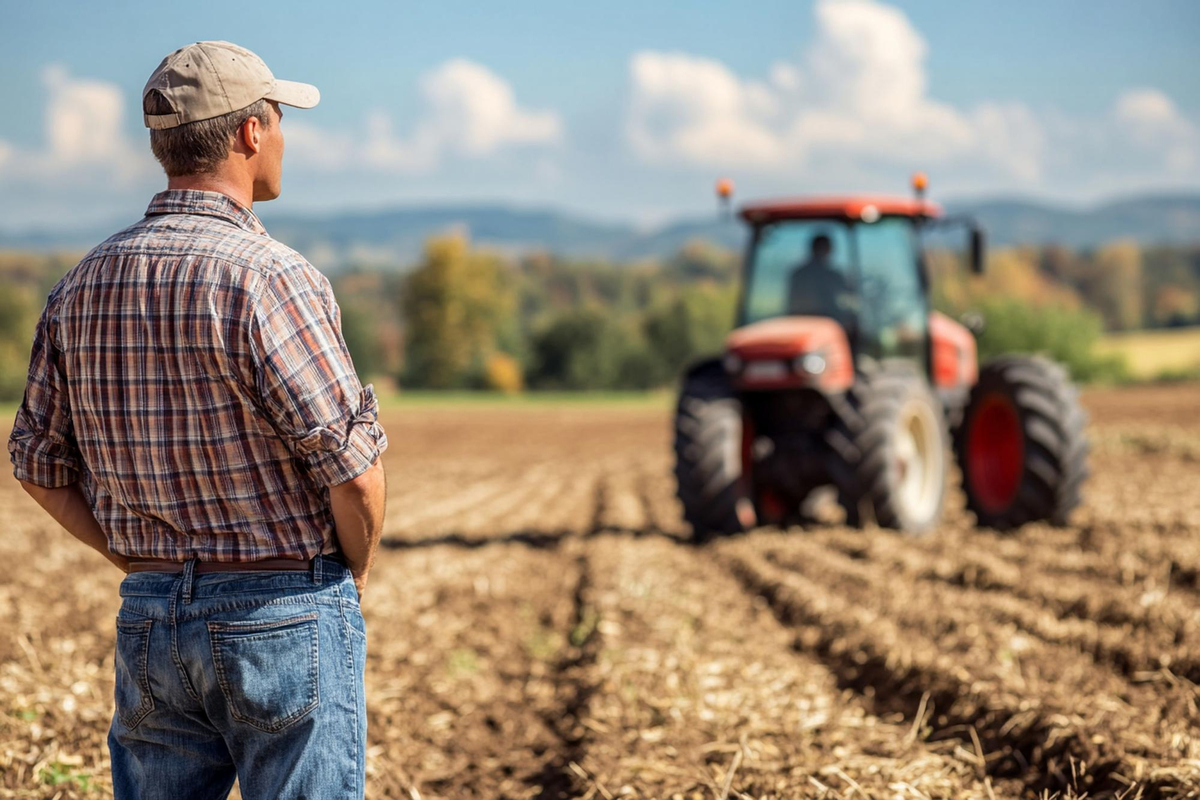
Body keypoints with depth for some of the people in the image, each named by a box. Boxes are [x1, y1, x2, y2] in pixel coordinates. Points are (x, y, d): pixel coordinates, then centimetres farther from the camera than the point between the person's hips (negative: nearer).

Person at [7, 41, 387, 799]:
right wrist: (354, 578, 0)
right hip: (282, 618, -6)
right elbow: (352, 465, -18)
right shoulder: (271, 279, -17)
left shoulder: (86, 283, 5)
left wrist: (152, 565, 13)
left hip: (148, 619, 6)